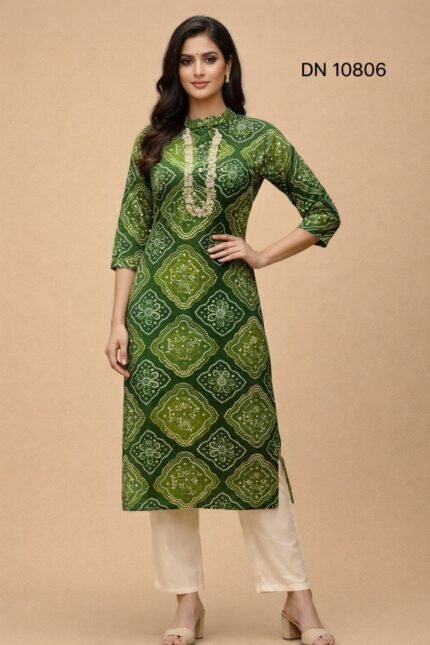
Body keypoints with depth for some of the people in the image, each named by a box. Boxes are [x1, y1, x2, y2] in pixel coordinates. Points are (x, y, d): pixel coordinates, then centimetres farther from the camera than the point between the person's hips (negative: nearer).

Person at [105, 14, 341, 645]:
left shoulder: (259, 138, 4)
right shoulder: (153, 140, 8)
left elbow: (323, 213, 9)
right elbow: (129, 235, 6)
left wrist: (260, 255, -1)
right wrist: (119, 320, -1)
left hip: (227, 306, -2)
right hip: (159, 306, 2)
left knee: (251, 443, -2)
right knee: (161, 447, 3)